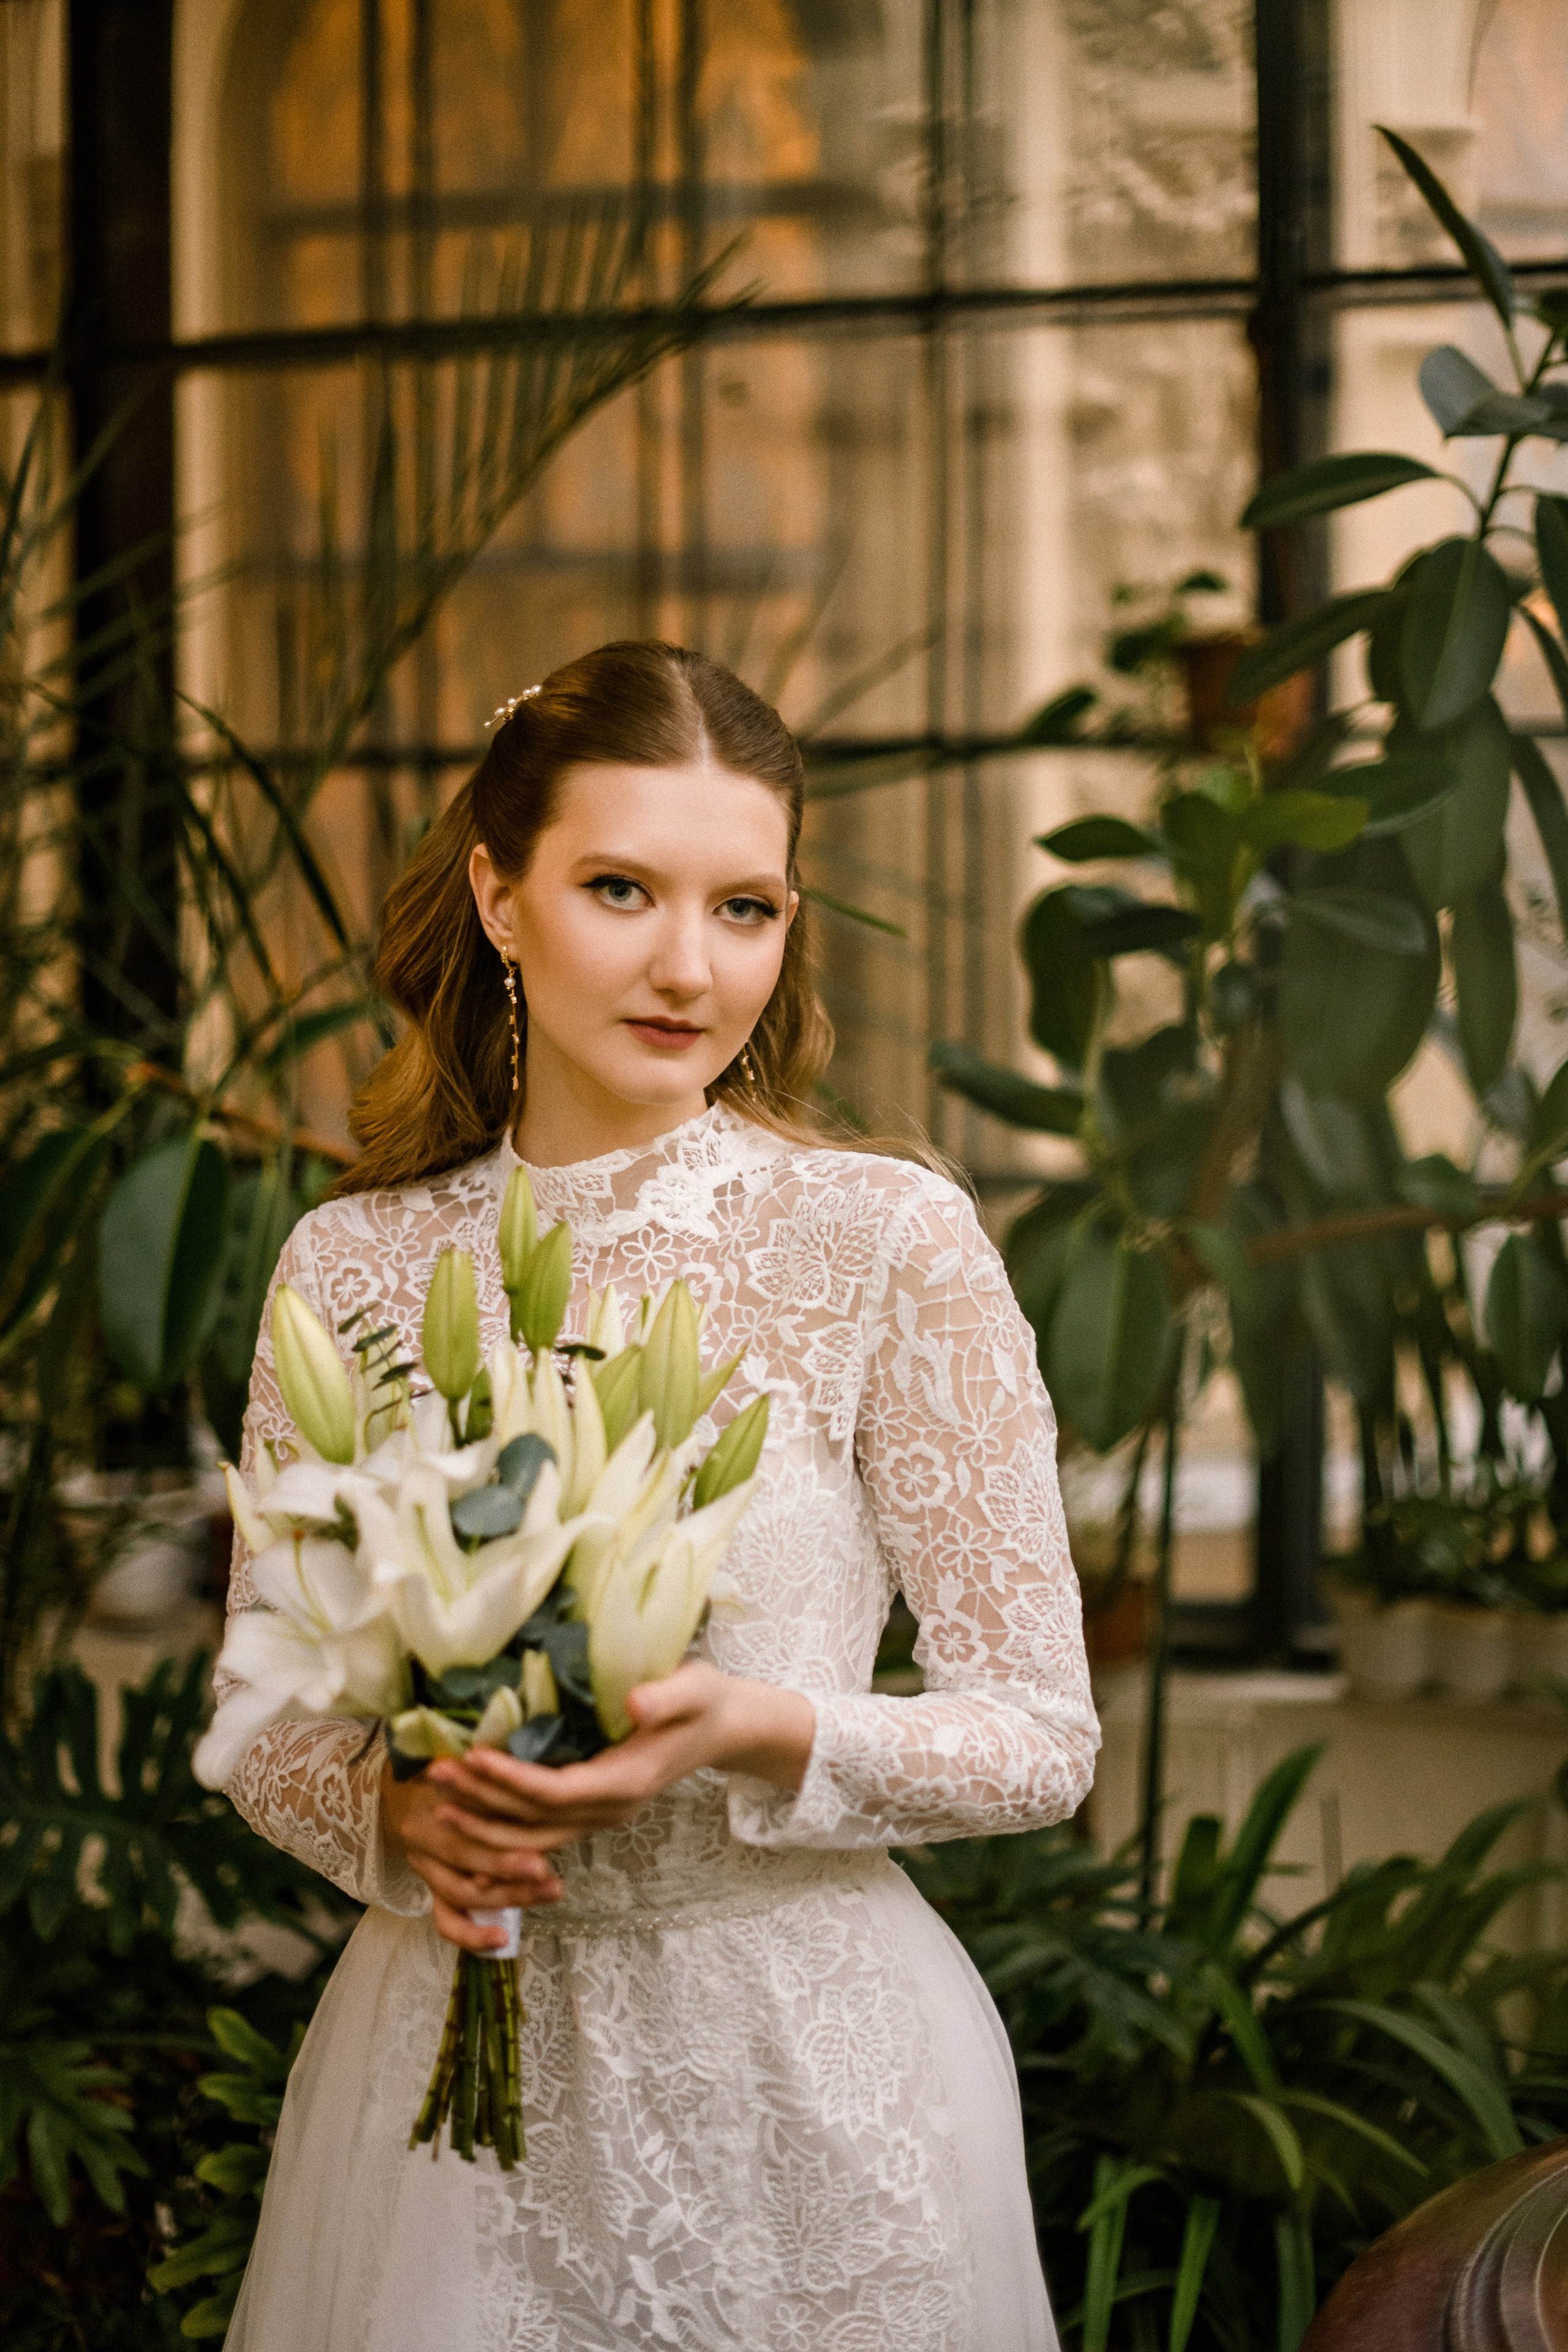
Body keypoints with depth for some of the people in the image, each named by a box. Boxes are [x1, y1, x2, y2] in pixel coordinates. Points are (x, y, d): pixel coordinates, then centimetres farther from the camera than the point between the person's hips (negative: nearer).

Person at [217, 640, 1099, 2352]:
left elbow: (1040, 1737, -5)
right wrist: (395, 1812, -13)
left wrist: (764, 1733, -22)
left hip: (812, 2068, -2)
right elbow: (268, 1731, 8)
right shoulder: (349, 1262, 1)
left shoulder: (891, 1237, -8)